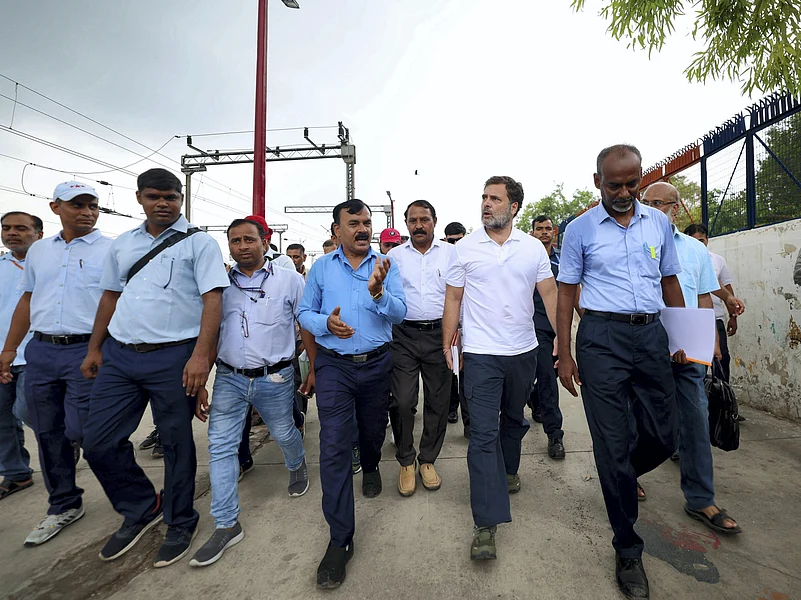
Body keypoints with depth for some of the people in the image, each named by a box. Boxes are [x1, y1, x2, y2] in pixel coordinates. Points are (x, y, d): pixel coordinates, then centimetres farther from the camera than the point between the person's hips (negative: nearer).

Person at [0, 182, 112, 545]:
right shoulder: (38, 251, 15)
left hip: (88, 352, -6)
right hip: (41, 352, 6)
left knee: (83, 434, -5)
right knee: (49, 434, 12)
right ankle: (64, 505, 29)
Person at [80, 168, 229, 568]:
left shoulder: (198, 242, -3)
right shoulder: (122, 244, 15)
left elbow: (212, 299, -12)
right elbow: (110, 296, 21)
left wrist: (200, 356, -21)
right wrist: (94, 348, 18)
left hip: (173, 358, -5)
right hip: (119, 355, 6)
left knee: (176, 444, 6)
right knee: (99, 443, 9)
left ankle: (180, 524, 28)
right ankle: (142, 509, 33)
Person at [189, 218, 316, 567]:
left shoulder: (288, 280, -2)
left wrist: (315, 368, -3)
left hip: (275, 379, -2)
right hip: (228, 378, 3)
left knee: (284, 434, 15)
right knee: (220, 447, 3)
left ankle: (297, 467, 51)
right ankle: (227, 525, 20)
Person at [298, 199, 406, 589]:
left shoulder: (386, 265, 0)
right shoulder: (321, 267, 3)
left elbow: (399, 313, -9)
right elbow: (305, 313, 4)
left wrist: (378, 292, -28)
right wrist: (325, 323, -17)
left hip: (377, 363, 1)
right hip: (334, 365, -1)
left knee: (373, 430, 20)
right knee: (334, 446, -5)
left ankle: (371, 468, 55)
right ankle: (340, 538, 7)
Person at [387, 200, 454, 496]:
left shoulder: (451, 253, 7)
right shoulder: (394, 255, 9)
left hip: (439, 333, 1)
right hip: (404, 334, 0)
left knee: (438, 401, 8)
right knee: (403, 401, -2)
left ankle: (427, 460, 28)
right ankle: (406, 461, 21)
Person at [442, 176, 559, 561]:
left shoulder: (533, 248, 3)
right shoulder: (464, 248, -1)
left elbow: (550, 294, 4)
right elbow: (453, 298, 0)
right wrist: (447, 344, -2)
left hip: (524, 351, 3)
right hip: (481, 354, -3)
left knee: (514, 419, 23)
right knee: (483, 433, -5)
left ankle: (508, 470, 50)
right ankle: (485, 524, 1)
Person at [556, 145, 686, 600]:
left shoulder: (660, 223, 11)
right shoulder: (580, 229, 0)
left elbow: (670, 282, 17)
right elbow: (567, 293, 0)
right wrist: (564, 355, -4)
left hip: (652, 333, 4)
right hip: (602, 336, -4)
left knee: (664, 438, 10)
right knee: (614, 443, 2)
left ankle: (620, 478, 45)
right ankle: (628, 549, 21)